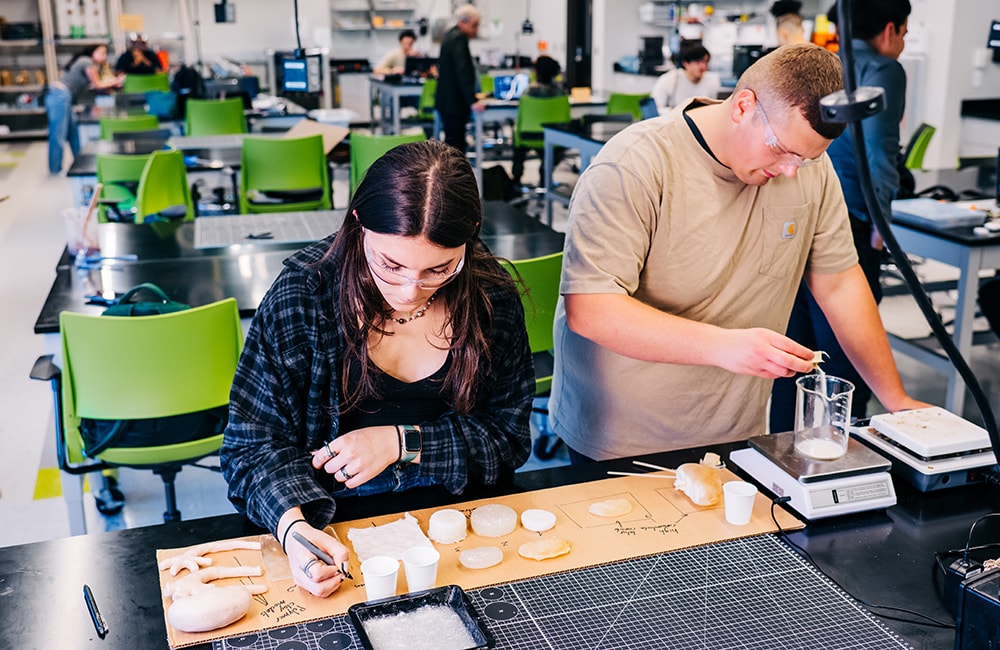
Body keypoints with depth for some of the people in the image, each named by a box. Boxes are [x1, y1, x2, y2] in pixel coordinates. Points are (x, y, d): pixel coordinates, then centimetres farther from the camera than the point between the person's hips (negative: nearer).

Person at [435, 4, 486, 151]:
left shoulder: (452, 35, 15)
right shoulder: (459, 39, -16)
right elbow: (463, 71, -24)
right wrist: (473, 101, -28)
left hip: (448, 100, 10)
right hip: (454, 102, -10)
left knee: (457, 142, 12)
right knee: (454, 144, -8)